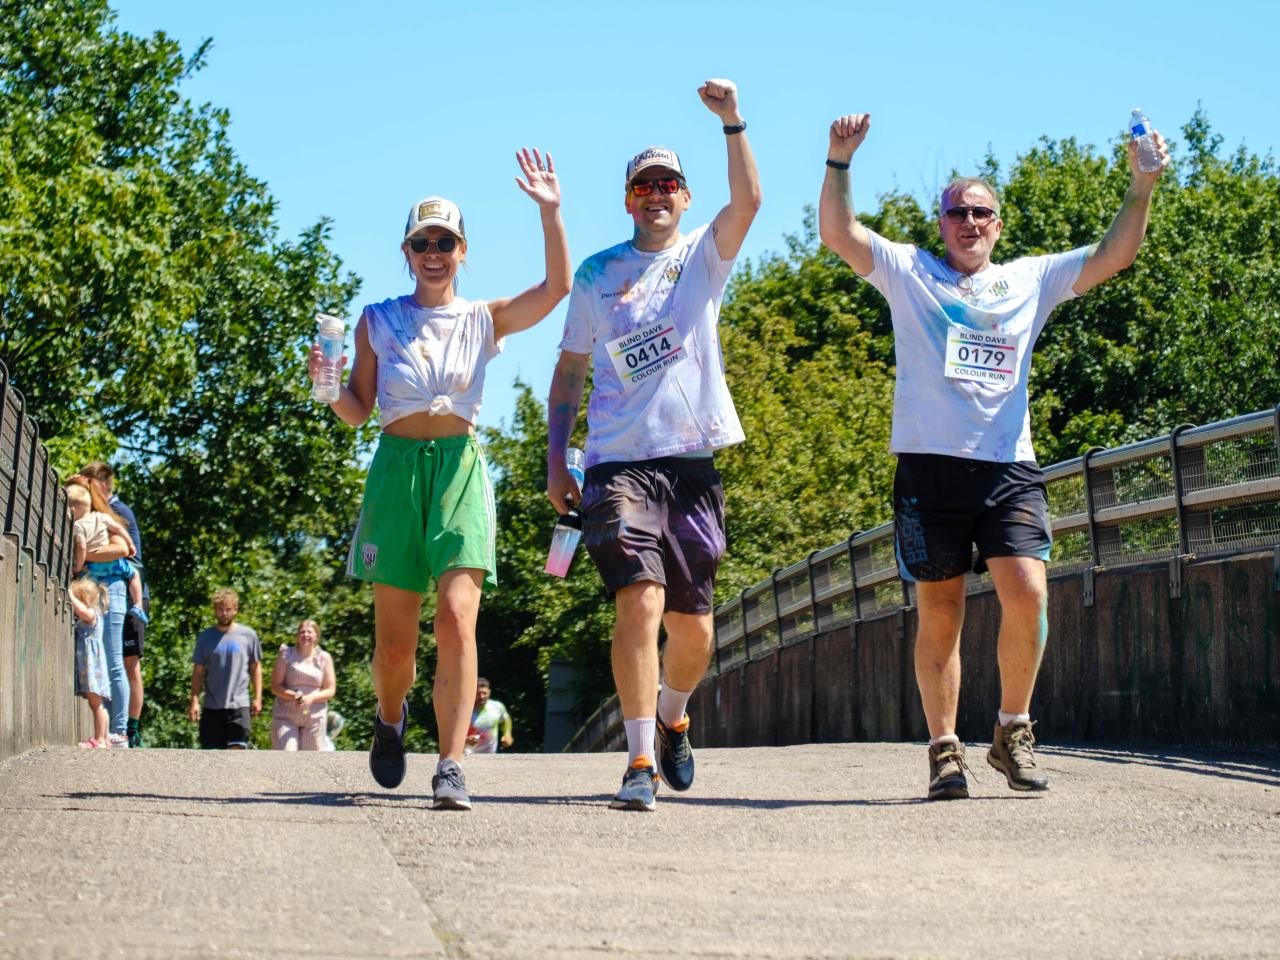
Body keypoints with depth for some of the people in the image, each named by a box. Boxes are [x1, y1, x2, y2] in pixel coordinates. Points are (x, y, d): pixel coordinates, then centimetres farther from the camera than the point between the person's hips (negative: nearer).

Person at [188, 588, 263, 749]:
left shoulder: (248, 635, 5)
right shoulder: (205, 637, 6)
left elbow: (256, 667, 11)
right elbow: (198, 672, 7)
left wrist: (258, 697, 2)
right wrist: (194, 701, -2)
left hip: (239, 705, -2)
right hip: (211, 706, 2)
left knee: (237, 749, -14)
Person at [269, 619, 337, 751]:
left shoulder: (324, 658, 6)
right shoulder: (286, 655, 2)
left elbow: (330, 690, 3)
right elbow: (275, 687, -1)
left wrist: (311, 698, -17)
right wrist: (294, 696, -20)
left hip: (314, 718, 1)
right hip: (286, 717, -1)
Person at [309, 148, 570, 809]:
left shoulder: (484, 321, 9)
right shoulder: (378, 322, 10)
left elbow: (556, 288, -4)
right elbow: (357, 411, 11)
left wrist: (550, 211, -11)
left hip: (461, 467, -1)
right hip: (396, 467, 1)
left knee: (457, 618, -18)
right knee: (394, 639, 2)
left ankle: (451, 769, -19)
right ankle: (390, 718, 35)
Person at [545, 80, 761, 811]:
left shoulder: (704, 256, 9)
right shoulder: (597, 274, 11)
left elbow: (748, 202, -11)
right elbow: (569, 369, 16)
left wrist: (732, 121, -20)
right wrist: (556, 460, 9)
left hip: (692, 459, 1)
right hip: (619, 462, -1)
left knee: (694, 629, 6)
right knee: (641, 600, -20)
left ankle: (672, 717, 37)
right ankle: (641, 762, -18)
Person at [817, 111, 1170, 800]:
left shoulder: (1032, 280, 17)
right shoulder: (909, 272, 12)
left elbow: (1114, 256, 11)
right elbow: (837, 233, 0)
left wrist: (1141, 186, -2)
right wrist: (840, 160, -13)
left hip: (1009, 466, 1)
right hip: (930, 463, -1)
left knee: (1027, 593, -15)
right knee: (940, 614, 0)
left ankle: (1012, 732, 2)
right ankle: (944, 750, 9)